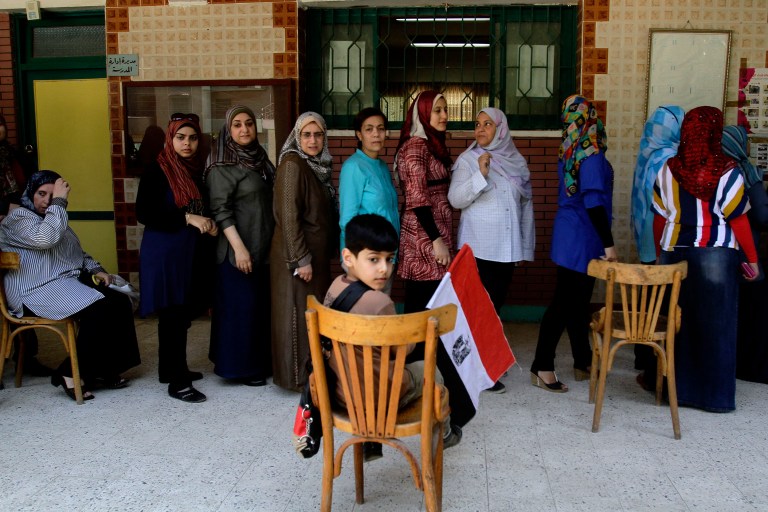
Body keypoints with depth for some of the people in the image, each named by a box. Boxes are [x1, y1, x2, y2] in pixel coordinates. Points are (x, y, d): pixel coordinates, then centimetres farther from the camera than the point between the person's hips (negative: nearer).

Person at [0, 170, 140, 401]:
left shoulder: (55, 218, 25)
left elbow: (78, 253, 29)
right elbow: (45, 238, -25)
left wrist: (96, 269, 9)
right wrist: (59, 201, -19)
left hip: (71, 282, 9)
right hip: (39, 290, -9)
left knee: (120, 302, -14)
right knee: (98, 309, -29)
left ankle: (104, 368, -8)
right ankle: (70, 372, -16)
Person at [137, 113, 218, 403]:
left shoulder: (198, 170, 10)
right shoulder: (157, 171, -8)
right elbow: (143, 214, -15)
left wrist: (209, 224, 0)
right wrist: (187, 218, -20)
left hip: (193, 252, 6)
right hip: (165, 253, -6)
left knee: (183, 315, 12)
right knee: (172, 316, -2)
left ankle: (171, 368, 28)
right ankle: (176, 381, 7)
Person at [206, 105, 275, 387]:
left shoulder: (260, 158, 12)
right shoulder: (222, 166, -10)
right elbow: (221, 210, -16)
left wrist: (275, 242, 14)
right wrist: (239, 247, -22)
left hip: (265, 247, 7)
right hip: (238, 250, -7)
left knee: (263, 305, 12)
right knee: (241, 306, 0)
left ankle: (261, 361, 25)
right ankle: (240, 367, 13)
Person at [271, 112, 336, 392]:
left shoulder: (318, 166, 11)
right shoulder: (292, 164, -14)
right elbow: (288, 216, -19)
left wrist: (328, 251, 14)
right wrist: (301, 259, -21)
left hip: (318, 253, 8)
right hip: (298, 253, -8)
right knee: (298, 313, 1)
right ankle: (298, 376, 12)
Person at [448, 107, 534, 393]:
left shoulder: (516, 161, 9)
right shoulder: (467, 160, -2)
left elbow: (526, 206, 14)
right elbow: (455, 199, -12)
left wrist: (525, 247, 12)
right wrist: (480, 175, -25)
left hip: (508, 247, 4)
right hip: (478, 248, -4)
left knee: (497, 303, 11)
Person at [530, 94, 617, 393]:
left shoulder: (569, 152, 9)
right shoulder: (592, 155, -16)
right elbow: (594, 203, -21)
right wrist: (608, 244, -18)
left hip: (568, 233, 8)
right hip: (582, 238, -8)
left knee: (577, 301, 15)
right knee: (566, 302, -4)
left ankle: (583, 363, 27)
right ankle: (542, 368, 2)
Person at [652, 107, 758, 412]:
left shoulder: (668, 170, -1)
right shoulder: (727, 172, -9)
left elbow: (660, 218, 4)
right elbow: (739, 221, -6)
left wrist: (660, 253, 16)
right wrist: (752, 259, 5)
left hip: (675, 253, 3)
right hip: (717, 255, -2)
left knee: (677, 323, 11)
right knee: (716, 325, 7)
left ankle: (678, 388, 20)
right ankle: (716, 395, 16)